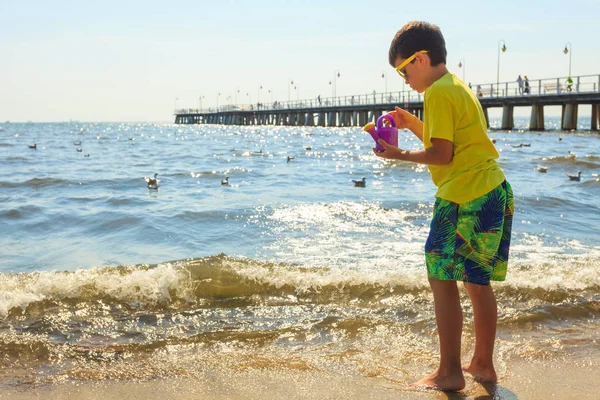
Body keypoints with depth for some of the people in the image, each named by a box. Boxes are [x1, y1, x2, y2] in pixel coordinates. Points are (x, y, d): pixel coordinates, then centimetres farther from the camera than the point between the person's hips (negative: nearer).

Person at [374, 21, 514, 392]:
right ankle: (483, 363, 25)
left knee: (443, 281, -3)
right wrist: (412, 124, 18)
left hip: (465, 198, -10)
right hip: (495, 192, 10)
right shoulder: (459, 87, 20)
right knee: (478, 283, 15)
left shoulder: (438, 92, -10)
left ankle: (450, 372, 2)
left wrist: (401, 154, -3)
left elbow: (442, 155, -15)